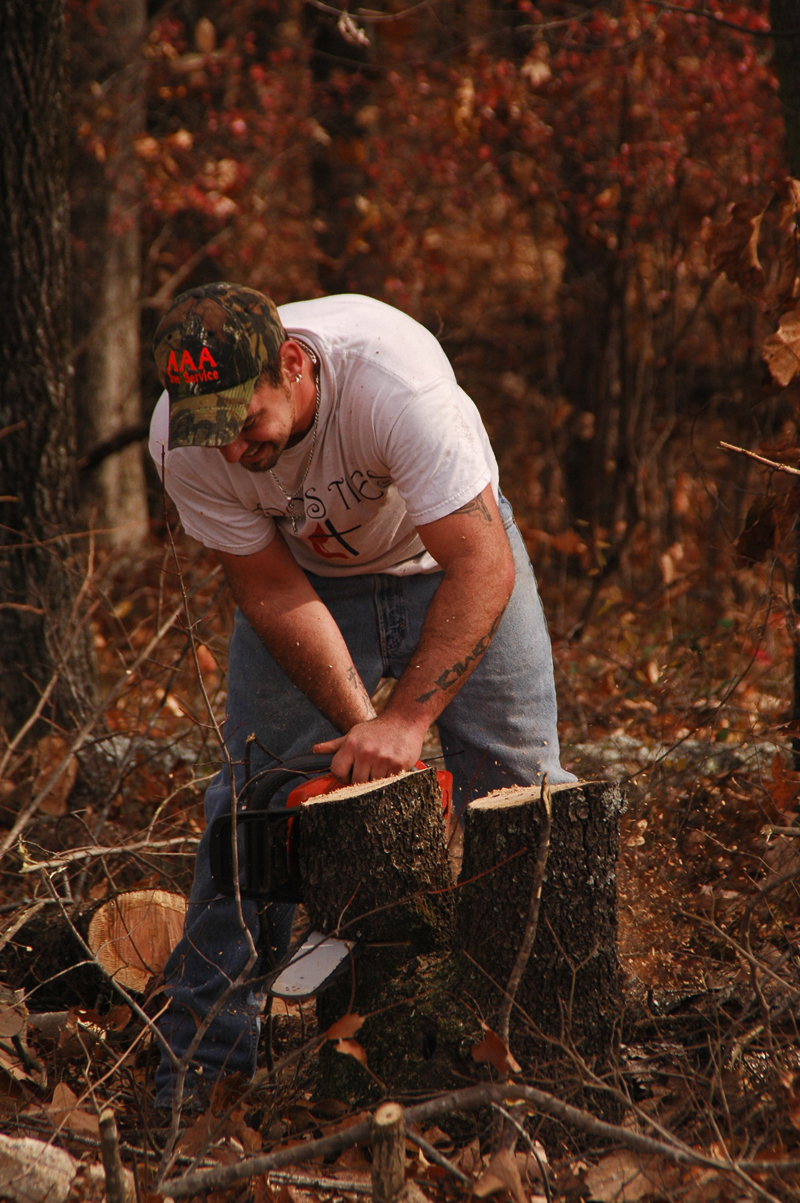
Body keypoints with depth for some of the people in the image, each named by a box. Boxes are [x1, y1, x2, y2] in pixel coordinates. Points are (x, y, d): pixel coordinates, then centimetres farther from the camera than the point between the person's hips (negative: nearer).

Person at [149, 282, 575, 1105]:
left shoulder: (389, 372, -42)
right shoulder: (181, 442, -30)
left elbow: (482, 563, -41)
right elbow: (274, 597, -19)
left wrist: (405, 720, -46)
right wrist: (362, 729, -28)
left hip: (445, 552, -2)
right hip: (305, 575, 2)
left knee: (518, 784, -7)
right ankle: (202, 1059, 2)